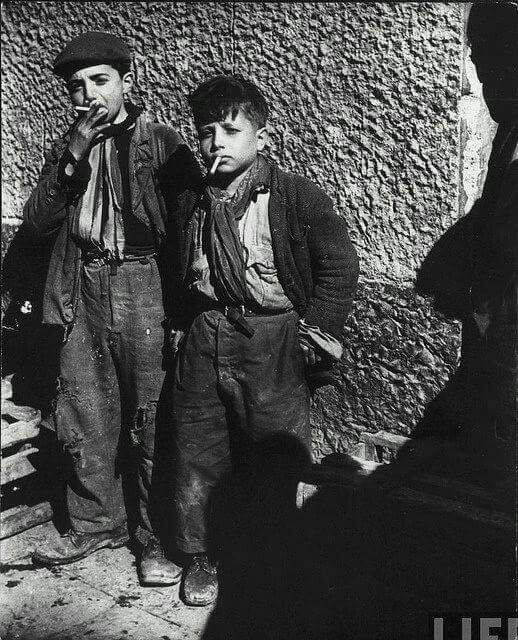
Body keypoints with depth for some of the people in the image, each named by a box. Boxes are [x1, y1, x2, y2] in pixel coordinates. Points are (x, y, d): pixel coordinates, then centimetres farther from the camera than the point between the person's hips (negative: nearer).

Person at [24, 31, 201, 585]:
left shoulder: (162, 144, 0)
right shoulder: (68, 147, 15)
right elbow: (36, 222, 5)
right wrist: (71, 159, -7)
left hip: (145, 291, -5)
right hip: (83, 294, 5)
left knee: (149, 416, -3)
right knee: (81, 415, 11)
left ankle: (157, 539, 14)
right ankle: (96, 523, 29)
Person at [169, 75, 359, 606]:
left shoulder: (297, 197, -6)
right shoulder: (194, 203, 11)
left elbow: (339, 266, -4)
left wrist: (313, 332, -7)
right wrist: (182, 327, 14)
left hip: (271, 345, -4)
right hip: (204, 342, 5)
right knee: (198, 452, 10)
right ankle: (201, 555, 30)